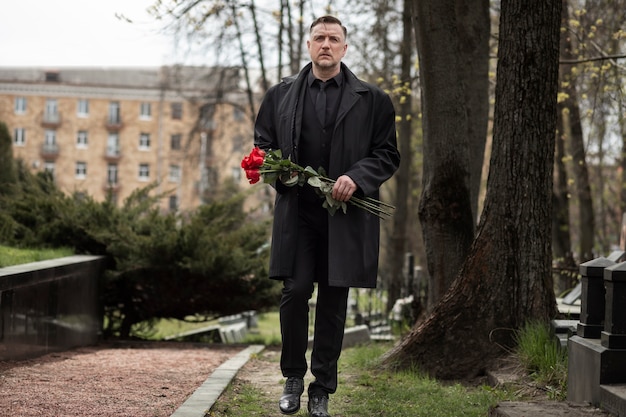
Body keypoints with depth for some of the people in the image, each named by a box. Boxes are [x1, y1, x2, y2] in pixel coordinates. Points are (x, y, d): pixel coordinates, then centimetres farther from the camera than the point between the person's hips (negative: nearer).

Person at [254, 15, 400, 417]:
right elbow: (262, 145, 17)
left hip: (345, 215, -1)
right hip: (296, 212, 1)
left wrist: (357, 177, -12)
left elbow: (388, 155, 6)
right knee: (295, 292, -5)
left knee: (334, 302, 3)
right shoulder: (281, 95, 11)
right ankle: (293, 377, 15)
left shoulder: (372, 100, 6)